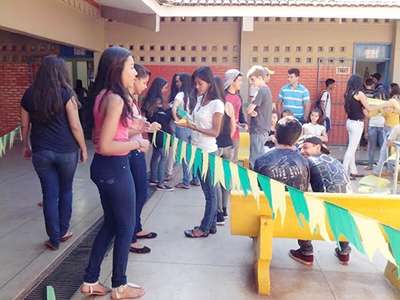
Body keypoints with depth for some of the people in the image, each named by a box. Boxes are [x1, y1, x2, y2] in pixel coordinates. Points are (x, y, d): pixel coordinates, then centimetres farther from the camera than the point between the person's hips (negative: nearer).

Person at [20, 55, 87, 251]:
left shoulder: (29, 94, 3)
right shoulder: (66, 93, -8)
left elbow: (25, 126, 10)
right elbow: (75, 126, -9)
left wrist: (26, 146, 24)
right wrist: (83, 148, 2)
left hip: (40, 152, 2)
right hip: (66, 151, -2)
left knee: (50, 194, 8)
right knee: (65, 191, 16)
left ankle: (54, 239, 14)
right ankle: (63, 231, 28)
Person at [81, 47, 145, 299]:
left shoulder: (104, 95, 8)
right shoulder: (116, 99, -20)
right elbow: (105, 146, -25)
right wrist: (136, 144, -13)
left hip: (105, 166, 9)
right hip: (115, 168, -9)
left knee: (111, 223, 21)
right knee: (126, 227, 8)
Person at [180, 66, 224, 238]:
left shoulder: (217, 104, -13)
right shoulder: (199, 99, 9)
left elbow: (215, 132, -15)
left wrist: (193, 127, -23)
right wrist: (187, 122, -3)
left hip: (208, 152, -7)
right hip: (197, 150, 7)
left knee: (209, 190, 4)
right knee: (209, 190, 15)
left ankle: (204, 228, 14)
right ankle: (212, 224, 25)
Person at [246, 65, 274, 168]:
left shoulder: (261, 90, -15)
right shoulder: (266, 89, 15)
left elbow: (249, 110, -18)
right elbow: (251, 111, 11)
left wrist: (251, 111, 2)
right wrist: (252, 112, -9)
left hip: (258, 130, -10)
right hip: (263, 129, 10)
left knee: (255, 161, -6)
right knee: (259, 158, 15)